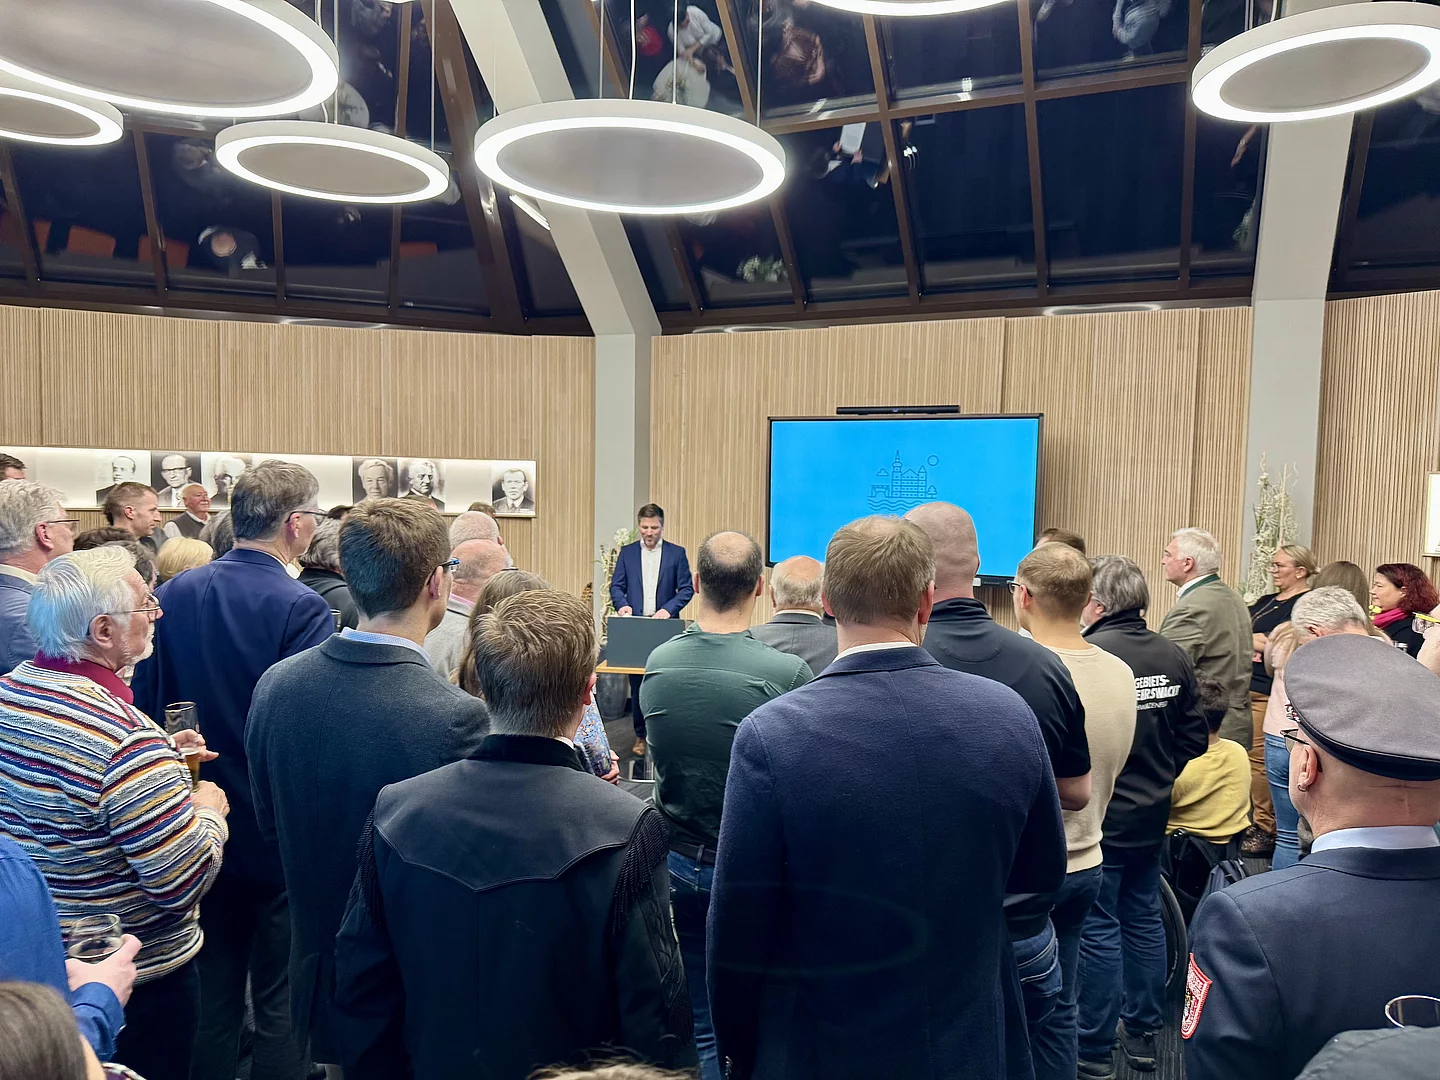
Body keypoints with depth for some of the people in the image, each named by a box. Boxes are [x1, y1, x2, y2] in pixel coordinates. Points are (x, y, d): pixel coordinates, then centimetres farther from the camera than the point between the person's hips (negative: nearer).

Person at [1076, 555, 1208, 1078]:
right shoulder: (1174, 656, -1)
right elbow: (1194, 737, 5)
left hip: (1098, 816, -6)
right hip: (1152, 817, 7)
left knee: (1098, 930, 4)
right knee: (1144, 918, 19)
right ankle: (1141, 1031, 33)